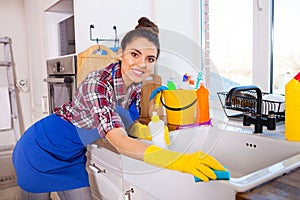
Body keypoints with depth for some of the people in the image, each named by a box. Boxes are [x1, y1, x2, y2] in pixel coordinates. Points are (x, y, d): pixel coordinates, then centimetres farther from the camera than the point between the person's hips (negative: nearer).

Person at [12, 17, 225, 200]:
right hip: (43, 149, -6)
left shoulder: (136, 85, -12)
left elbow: (128, 123, 2)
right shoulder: (97, 83, -35)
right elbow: (119, 142, -44)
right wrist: (179, 160, -53)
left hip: (74, 156, 6)